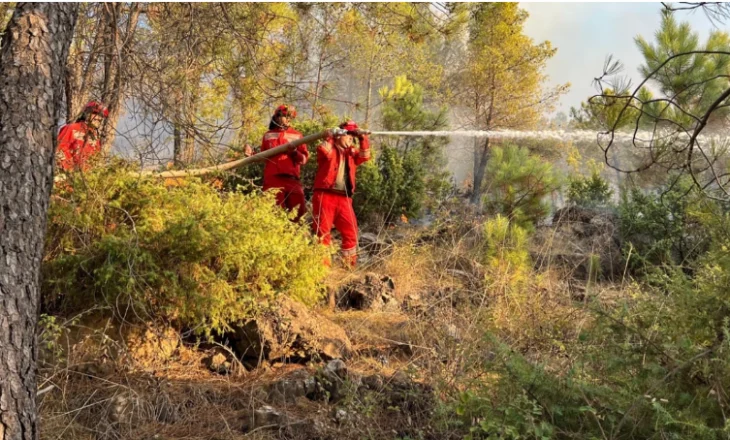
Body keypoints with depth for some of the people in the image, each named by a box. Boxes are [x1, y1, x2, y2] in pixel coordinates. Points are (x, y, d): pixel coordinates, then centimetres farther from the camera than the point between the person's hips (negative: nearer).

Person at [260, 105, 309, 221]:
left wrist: (295, 153, -12)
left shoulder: (297, 135, 13)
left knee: (299, 211, -5)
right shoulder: (268, 135, 15)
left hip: (291, 178, 0)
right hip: (272, 179, 0)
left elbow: (304, 158, 7)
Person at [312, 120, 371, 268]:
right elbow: (323, 150, -17)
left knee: (351, 231, 5)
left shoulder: (352, 153, 21)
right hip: (325, 195, -6)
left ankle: (349, 264, 14)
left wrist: (363, 138, -5)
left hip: (344, 198, 6)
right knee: (323, 231, -6)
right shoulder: (330, 148, 5)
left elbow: (365, 156, 5)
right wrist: (331, 137, -15)